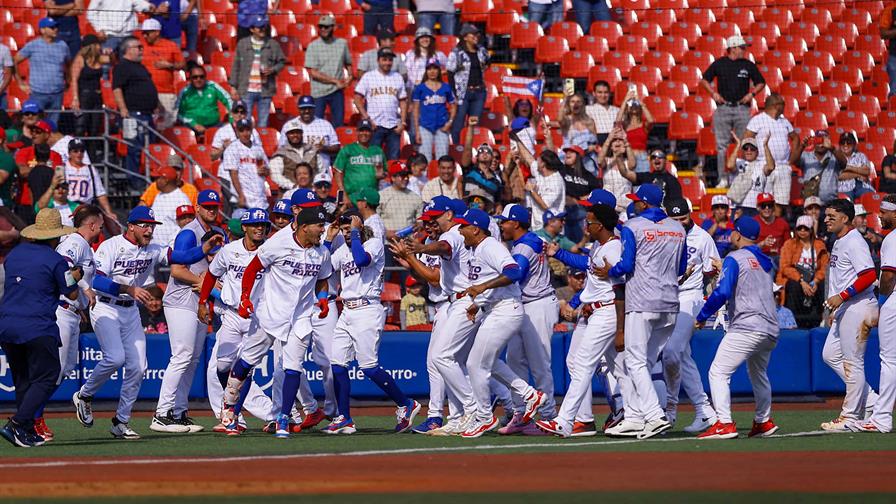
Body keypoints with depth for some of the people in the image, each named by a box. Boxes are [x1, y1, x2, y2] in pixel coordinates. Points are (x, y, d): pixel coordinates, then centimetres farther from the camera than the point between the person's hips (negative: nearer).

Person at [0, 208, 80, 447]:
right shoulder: (55, 260, -6)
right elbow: (72, 295, 1)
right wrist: (75, 277, 21)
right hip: (38, 329, -6)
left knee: (22, 380, 15)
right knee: (45, 378, -2)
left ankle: (28, 431, 12)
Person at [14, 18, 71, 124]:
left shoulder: (62, 46, 8)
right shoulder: (32, 46, -3)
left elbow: (67, 65, 23)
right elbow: (14, 62, 2)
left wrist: (67, 82, 12)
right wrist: (20, 83, 0)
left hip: (57, 94, 4)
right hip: (38, 94, -4)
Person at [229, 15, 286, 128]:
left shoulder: (273, 44, 5)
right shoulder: (242, 44, 5)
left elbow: (281, 62, 13)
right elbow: (236, 66, 7)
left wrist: (273, 70, -8)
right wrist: (233, 86, 3)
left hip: (265, 90, 1)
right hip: (247, 90, -1)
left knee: (263, 123, 6)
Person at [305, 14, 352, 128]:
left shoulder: (342, 43, 6)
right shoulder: (313, 46, -5)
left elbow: (348, 63, 21)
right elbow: (313, 73, -10)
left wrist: (349, 75, -2)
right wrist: (335, 81, -13)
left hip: (337, 92, 3)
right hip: (319, 92, -3)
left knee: (339, 123, 3)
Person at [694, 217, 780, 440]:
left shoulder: (735, 259, -6)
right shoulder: (764, 261, 18)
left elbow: (722, 293, -17)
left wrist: (702, 317, -7)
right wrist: (723, 269, 33)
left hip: (746, 328, -9)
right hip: (770, 331, 9)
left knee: (718, 373, -10)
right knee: (758, 374, 28)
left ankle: (724, 423, -22)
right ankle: (763, 421, 32)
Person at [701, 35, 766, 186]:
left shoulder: (748, 65, 6)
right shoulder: (719, 64, 5)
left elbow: (760, 83, 15)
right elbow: (704, 80, 12)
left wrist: (752, 93, -2)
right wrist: (713, 93, -2)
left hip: (742, 107, 0)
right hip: (723, 107, 0)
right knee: (722, 145, -1)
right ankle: (723, 178, 3)